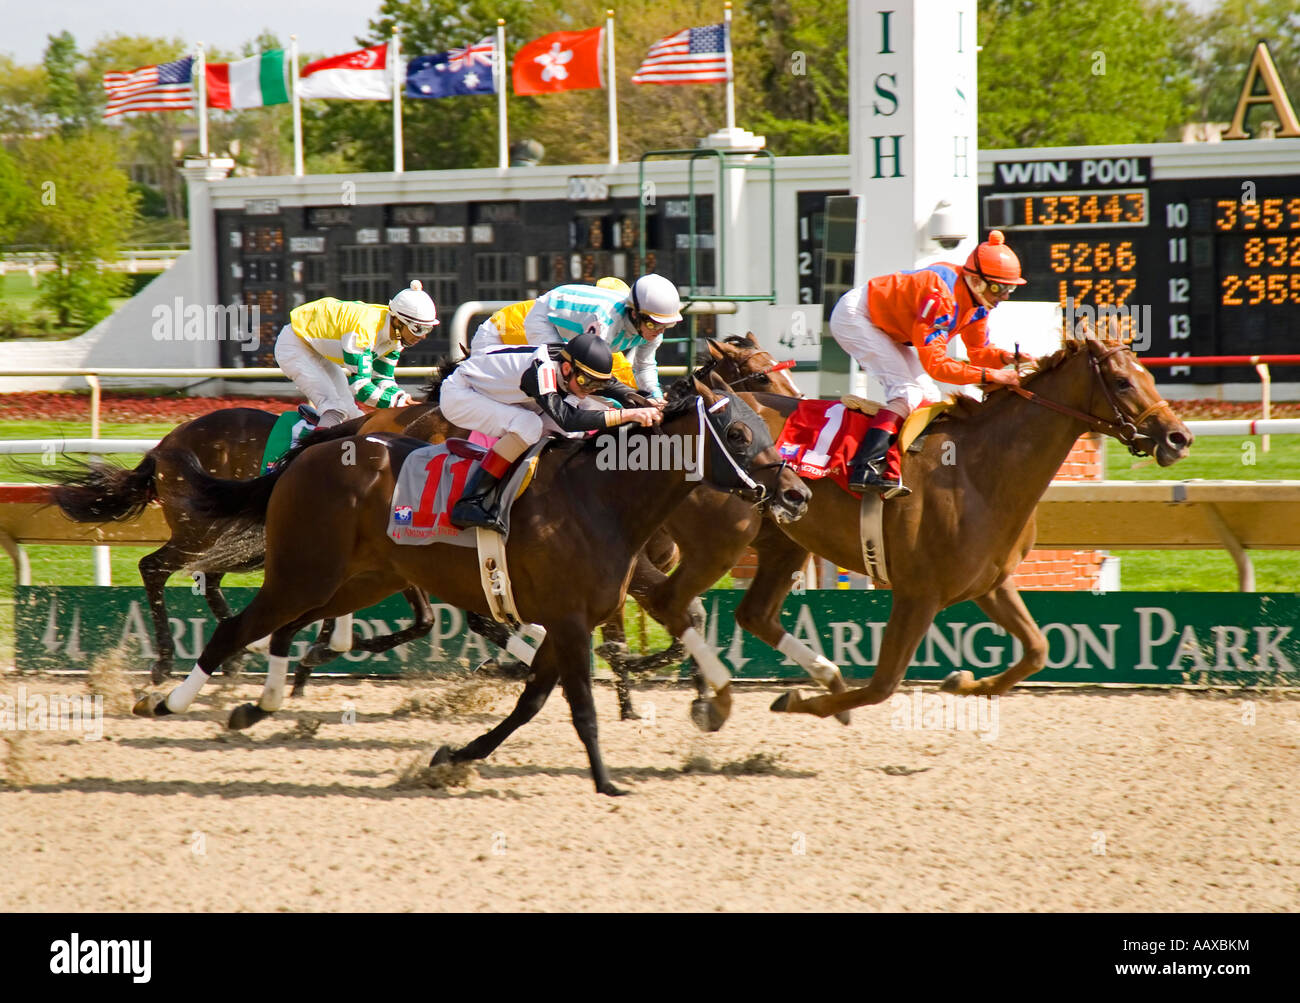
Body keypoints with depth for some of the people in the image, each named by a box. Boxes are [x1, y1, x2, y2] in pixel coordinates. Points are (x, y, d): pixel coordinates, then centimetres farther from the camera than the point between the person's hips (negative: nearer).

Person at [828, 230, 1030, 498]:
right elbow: (935, 363, -37)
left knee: (928, 397, 2)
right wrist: (988, 375, -38)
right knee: (908, 390, -23)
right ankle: (865, 469, -32)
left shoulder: (978, 302, -6)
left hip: (883, 326, 10)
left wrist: (1006, 358, -18)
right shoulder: (941, 296, -34)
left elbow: (978, 350, 3)